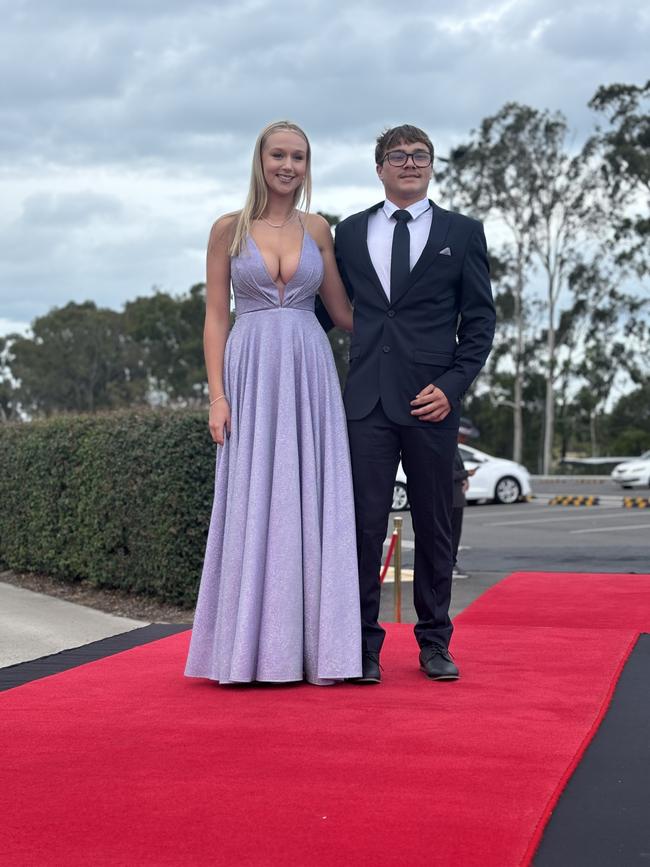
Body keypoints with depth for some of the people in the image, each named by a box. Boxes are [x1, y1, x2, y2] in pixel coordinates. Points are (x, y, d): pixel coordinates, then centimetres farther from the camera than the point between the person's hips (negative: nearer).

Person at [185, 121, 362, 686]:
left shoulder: (318, 229, 10)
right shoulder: (229, 229, 5)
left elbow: (343, 311, 15)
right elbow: (216, 316, 3)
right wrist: (217, 395, -5)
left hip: (309, 375, 2)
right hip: (251, 374, -2)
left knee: (311, 503, 0)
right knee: (253, 503, -2)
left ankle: (312, 643, 4)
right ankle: (253, 645, 3)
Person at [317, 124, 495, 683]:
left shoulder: (463, 233, 8)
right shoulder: (351, 233, 13)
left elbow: (480, 320, 5)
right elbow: (329, 306, 19)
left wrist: (452, 386, -7)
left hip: (431, 401, -1)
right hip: (367, 400, 1)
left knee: (435, 527, 7)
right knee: (364, 524, -2)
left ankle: (435, 643, 17)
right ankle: (364, 645, 6)